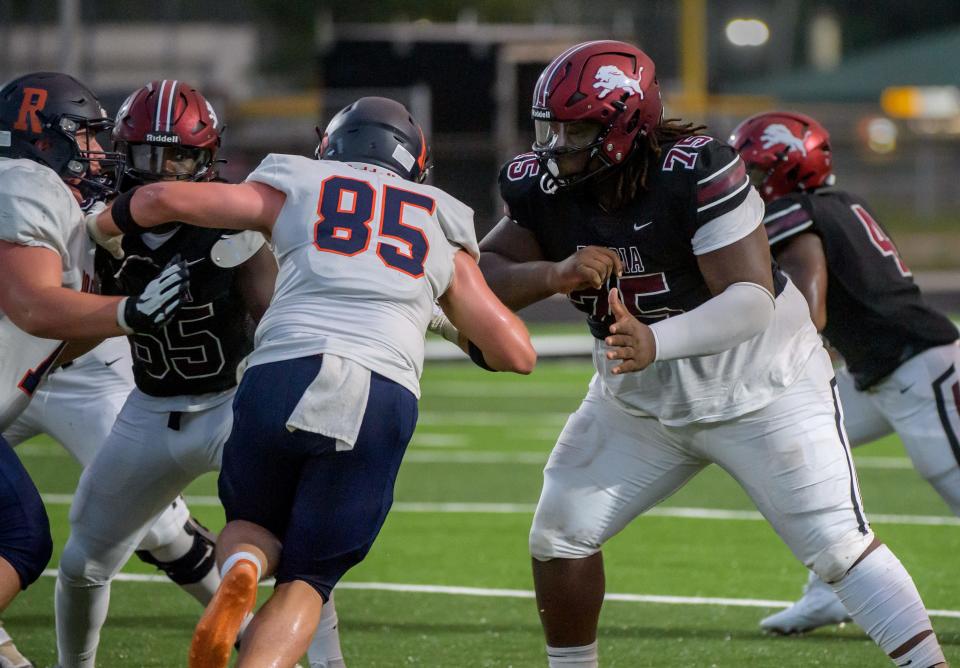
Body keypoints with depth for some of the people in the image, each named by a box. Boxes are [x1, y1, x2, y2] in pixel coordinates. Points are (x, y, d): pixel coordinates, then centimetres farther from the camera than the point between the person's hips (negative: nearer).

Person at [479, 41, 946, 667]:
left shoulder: (698, 172, -28)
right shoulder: (544, 188, -10)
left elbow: (752, 300, -33)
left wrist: (655, 342, -49)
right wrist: (555, 275, -31)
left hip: (758, 387, -6)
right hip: (639, 399, 6)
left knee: (839, 544, -13)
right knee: (560, 535, 3)